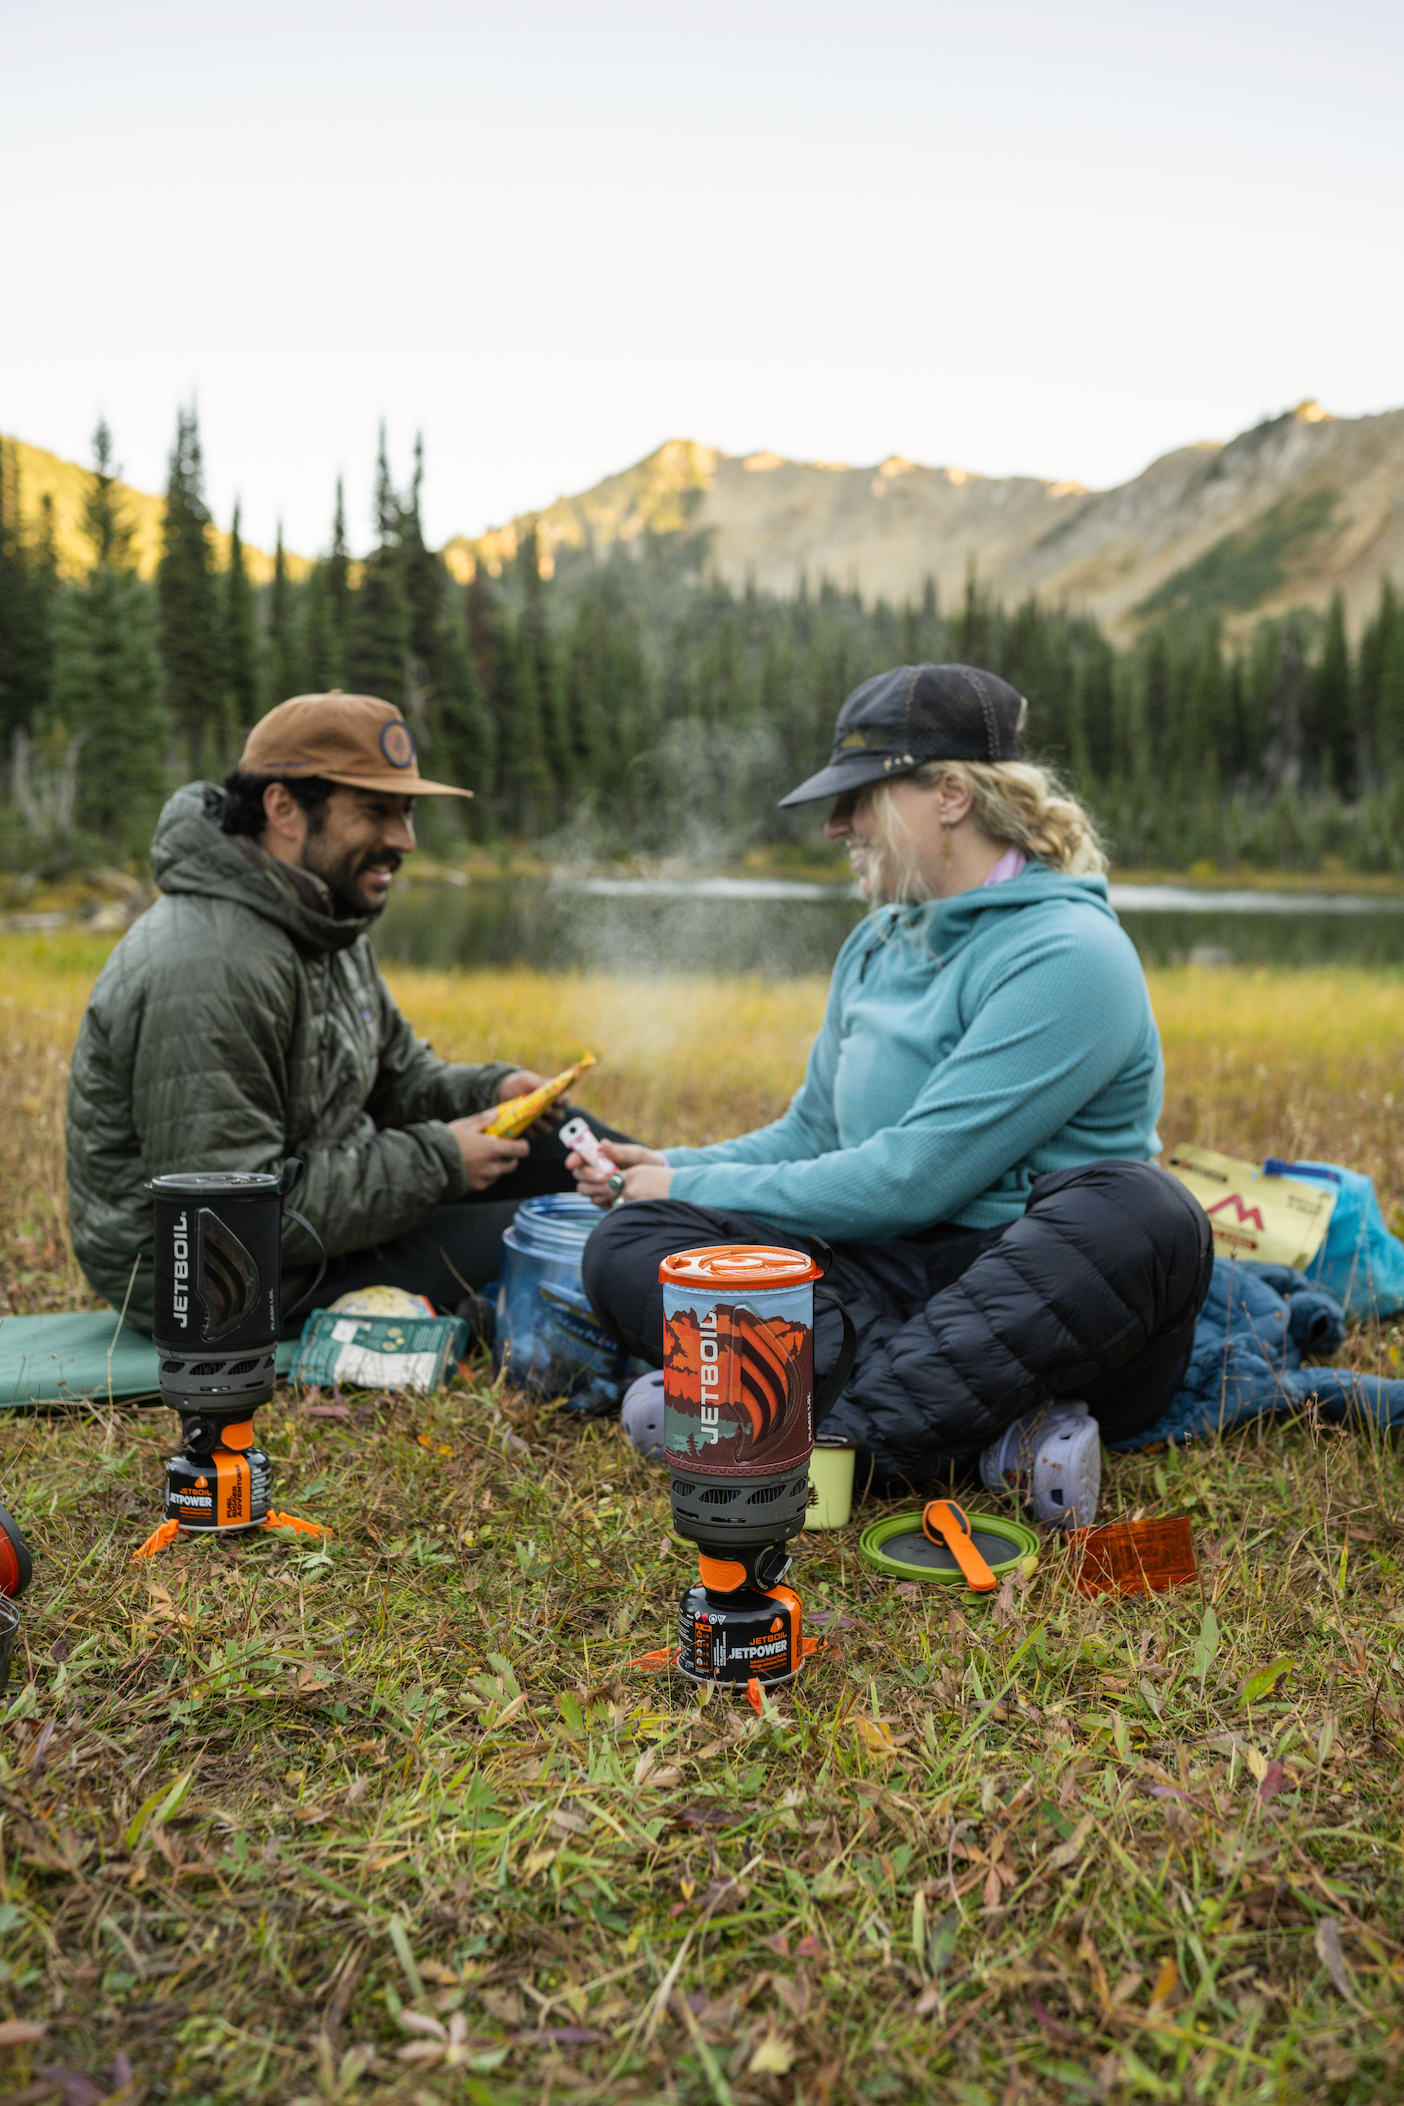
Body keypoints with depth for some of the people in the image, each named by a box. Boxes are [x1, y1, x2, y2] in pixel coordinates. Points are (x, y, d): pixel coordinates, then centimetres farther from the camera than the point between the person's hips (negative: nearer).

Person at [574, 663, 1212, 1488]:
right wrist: (673, 1167, 4)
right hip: (891, 1276, 7)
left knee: (1137, 1211, -37)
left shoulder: (1067, 955, -12)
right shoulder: (879, 943, 14)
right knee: (628, 1245, -12)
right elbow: (812, 1134, 22)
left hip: (1035, 1296, -6)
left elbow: (913, 1178, -17)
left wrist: (697, 1188, -9)